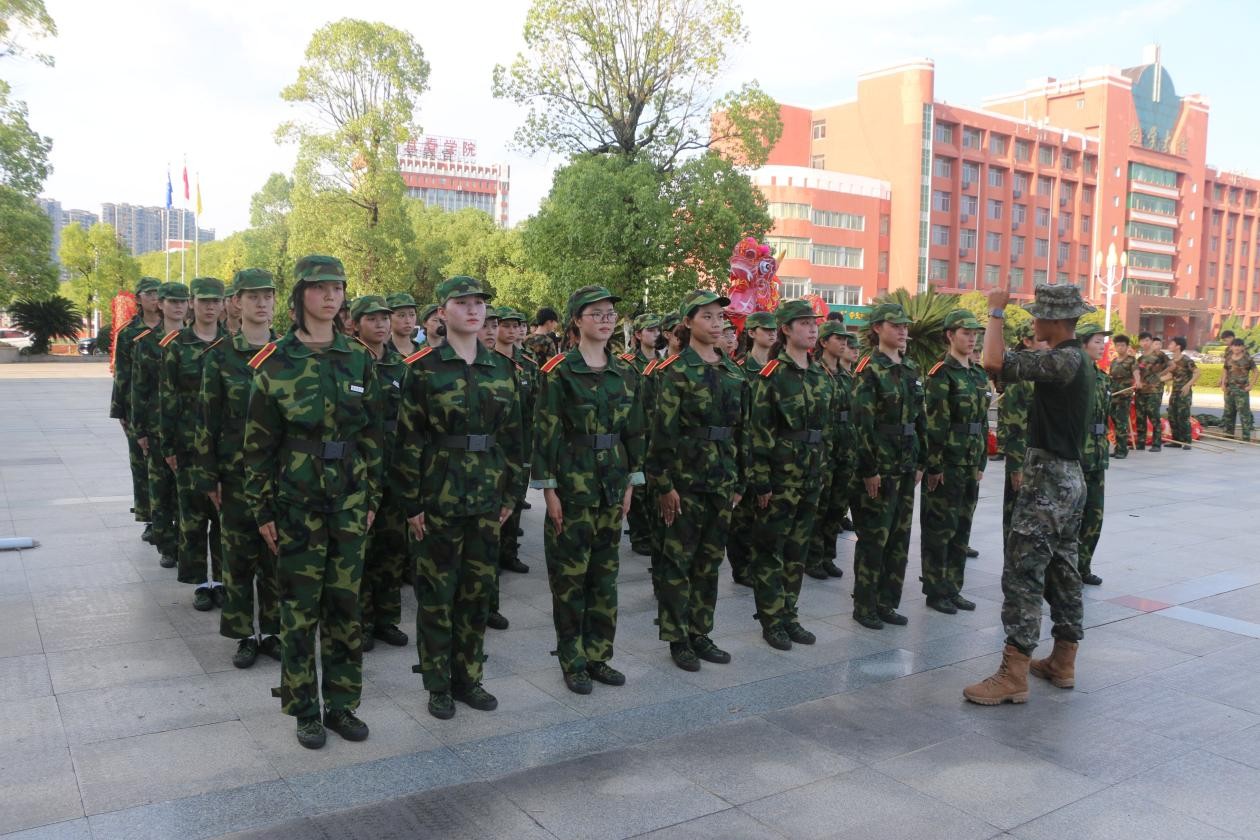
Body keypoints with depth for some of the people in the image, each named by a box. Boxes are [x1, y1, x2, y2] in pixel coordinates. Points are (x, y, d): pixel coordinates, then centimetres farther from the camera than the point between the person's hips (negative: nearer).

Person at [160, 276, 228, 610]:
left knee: (225, 512, 5)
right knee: (193, 514, 4)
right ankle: (201, 583, 15)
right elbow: (167, 398, 1)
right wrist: (168, 445, -3)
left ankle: (221, 580, 16)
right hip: (190, 442, 0)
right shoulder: (175, 345, 1)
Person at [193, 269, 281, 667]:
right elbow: (207, 420, -1)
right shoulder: (219, 355, -2)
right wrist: (208, 477, -4)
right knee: (238, 556, 6)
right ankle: (244, 635, 19)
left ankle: (273, 631, 21)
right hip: (236, 471, -1)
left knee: (276, 555, 7)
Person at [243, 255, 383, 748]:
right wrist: (262, 509, -4)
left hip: (350, 500, 3)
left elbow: (373, 433, 8)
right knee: (299, 605, 6)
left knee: (345, 602, 9)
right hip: (297, 499, -3)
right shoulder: (275, 361, -6)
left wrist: (372, 497, 6)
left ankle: (341, 704, 23)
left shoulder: (359, 358, 4)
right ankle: (305, 710, 21)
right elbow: (258, 442, -3)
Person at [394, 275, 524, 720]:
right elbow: (409, 439, -6)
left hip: (487, 496, 4)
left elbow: (513, 434, 10)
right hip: (439, 494, -4)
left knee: (478, 588, 12)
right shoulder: (423, 367, -6)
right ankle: (438, 685, 21)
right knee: (437, 591, 6)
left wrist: (512, 491, 7)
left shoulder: (502, 367, 6)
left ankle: (468, 678, 27)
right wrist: (411, 502, -8)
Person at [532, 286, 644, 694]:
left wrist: (630, 482, 9)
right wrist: (549, 488, -12)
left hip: (612, 484, 5)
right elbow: (545, 432, -9)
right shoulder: (558, 372, -8)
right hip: (572, 482, -5)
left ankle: (598, 655, 24)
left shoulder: (625, 372, 7)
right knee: (570, 573, 3)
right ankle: (573, 662, 16)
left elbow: (634, 430, 12)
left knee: (605, 571, 11)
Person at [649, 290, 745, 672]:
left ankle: (700, 633, 24)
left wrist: (739, 481, 12)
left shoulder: (735, 372, 11)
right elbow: (663, 431, -11)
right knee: (679, 560, 3)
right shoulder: (675, 371, -7)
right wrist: (664, 485, -15)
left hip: (723, 480, 6)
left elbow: (742, 430, 14)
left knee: (710, 560, 12)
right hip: (687, 478, -6)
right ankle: (678, 639, 14)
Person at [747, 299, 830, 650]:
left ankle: (789, 615, 23)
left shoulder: (820, 375, 11)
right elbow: (759, 431, -13)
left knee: (798, 549, 13)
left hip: (811, 476, 7)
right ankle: (772, 621, 12)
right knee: (771, 549, 3)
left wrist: (823, 470, 15)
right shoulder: (771, 375, -10)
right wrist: (761, 480, -16)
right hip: (781, 475, -7)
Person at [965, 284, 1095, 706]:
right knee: (1062, 571, 16)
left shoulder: (1063, 361, -19)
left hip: (1047, 481, -10)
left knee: (1022, 574, -8)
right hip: (1069, 478, 10)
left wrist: (996, 310, -17)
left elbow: (994, 363, -29)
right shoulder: (1080, 360, 12)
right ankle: (1063, 663, 26)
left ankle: (1013, 675, -4)